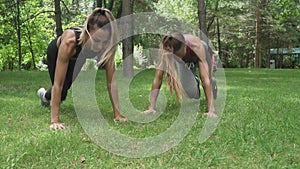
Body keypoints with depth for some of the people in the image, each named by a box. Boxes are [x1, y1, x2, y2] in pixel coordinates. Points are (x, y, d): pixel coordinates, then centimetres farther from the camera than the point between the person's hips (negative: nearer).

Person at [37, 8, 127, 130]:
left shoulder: (107, 47, -39)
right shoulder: (69, 41, -49)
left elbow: (111, 81, -33)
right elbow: (58, 83, -46)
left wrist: (118, 114, -37)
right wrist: (55, 120, -47)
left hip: (76, 57, 3)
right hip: (56, 51, -3)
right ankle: (45, 95, 39)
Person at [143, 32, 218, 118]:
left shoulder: (196, 46, -45)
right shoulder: (165, 49, -40)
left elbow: (205, 78, -49)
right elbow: (158, 77, -39)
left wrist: (211, 110, -54)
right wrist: (152, 107, -46)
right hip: (186, 62, 1)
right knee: (193, 95, -9)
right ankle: (195, 81, 25)